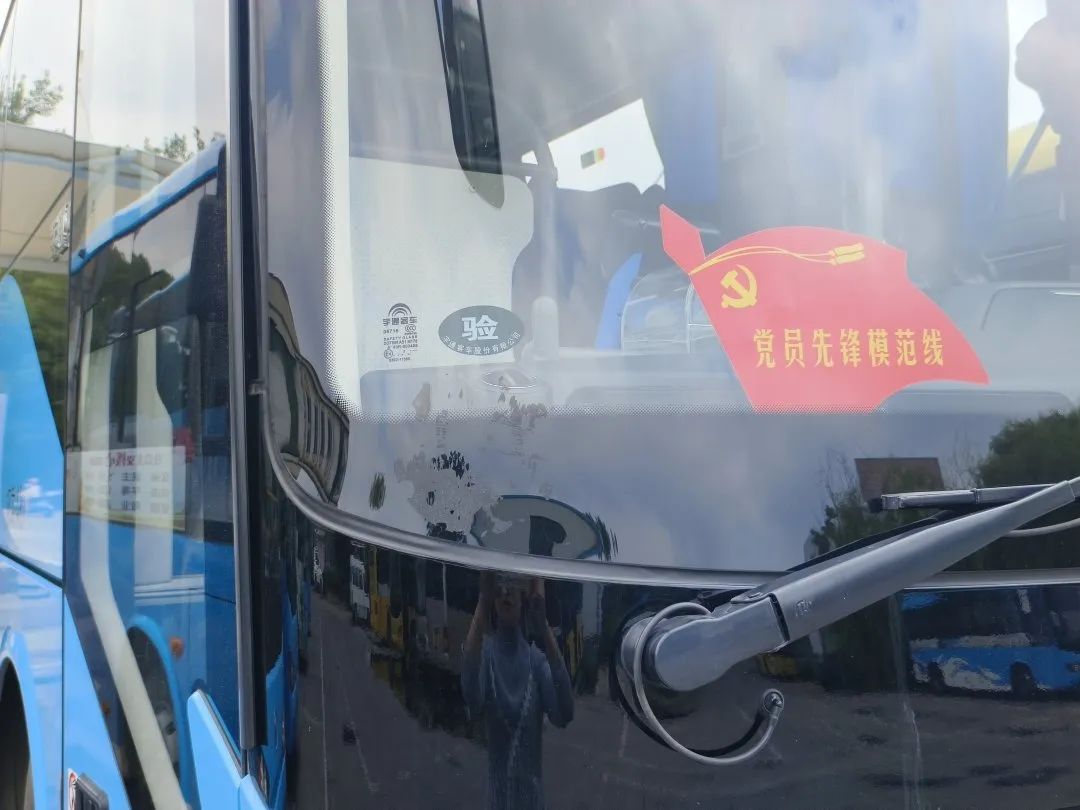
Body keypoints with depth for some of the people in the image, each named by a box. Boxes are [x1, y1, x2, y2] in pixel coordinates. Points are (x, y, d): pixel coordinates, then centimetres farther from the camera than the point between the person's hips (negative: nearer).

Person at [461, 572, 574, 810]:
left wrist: (543, 625, -27)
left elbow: (564, 714, -20)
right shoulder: (486, 650, -8)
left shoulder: (536, 658, -2)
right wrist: (482, 604, -37)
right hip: (496, 788, -2)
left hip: (531, 790, 2)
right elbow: (472, 700, -31)